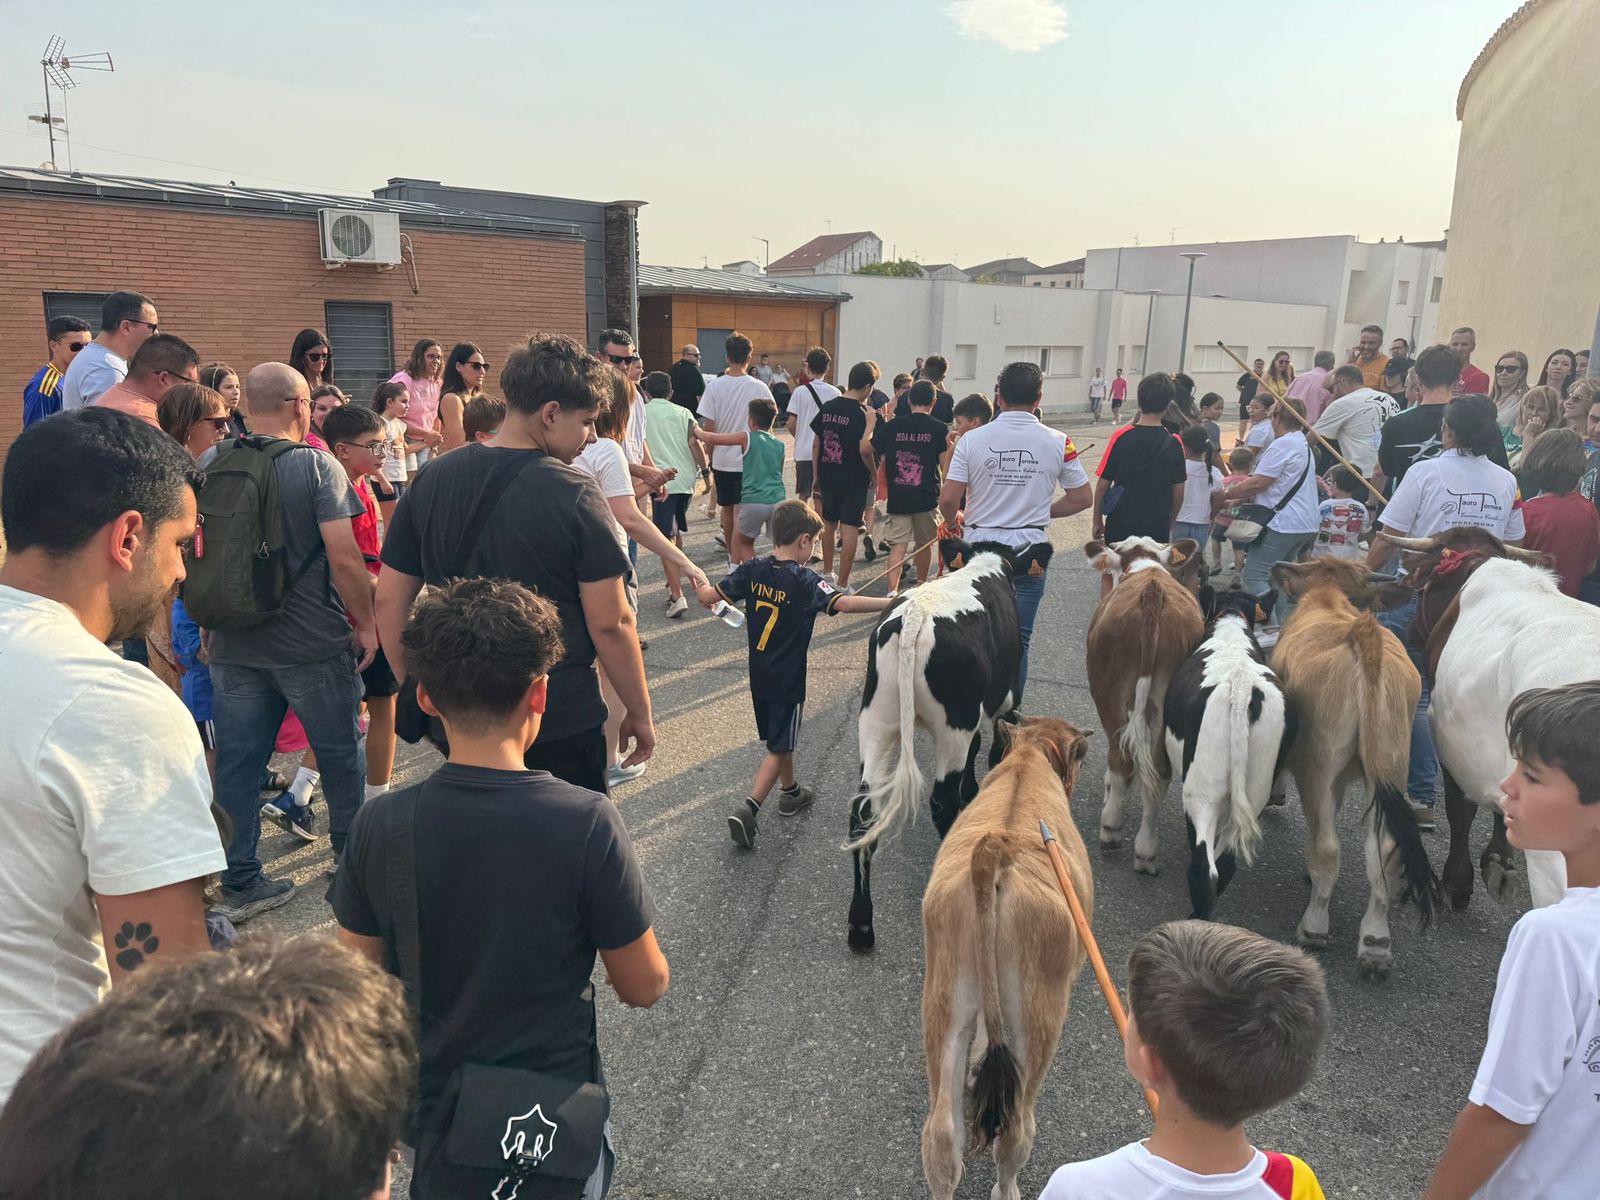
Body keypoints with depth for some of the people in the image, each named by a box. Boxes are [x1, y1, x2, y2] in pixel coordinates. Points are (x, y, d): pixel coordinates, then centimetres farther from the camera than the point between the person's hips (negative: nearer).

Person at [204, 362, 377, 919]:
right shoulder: (317, 465, -12)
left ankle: (238, 883, 18)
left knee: (235, 765, 11)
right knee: (339, 755, 14)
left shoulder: (208, 465, 3)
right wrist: (366, 622, -6)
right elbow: (344, 556, -18)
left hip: (232, 644, 4)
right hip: (313, 644, -4)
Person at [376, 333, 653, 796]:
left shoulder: (429, 482, -2)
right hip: (561, 721, -4)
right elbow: (610, 624, -15)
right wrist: (640, 713, -3)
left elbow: (390, 602, 3)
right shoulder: (574, 496, -17)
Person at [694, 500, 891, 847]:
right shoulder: (805, 581, -21)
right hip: (787, 681, -6)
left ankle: (790, 792, 41)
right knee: (779, 746, 4)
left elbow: (708, 596, -1)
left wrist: (698, 584, 21)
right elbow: (844, 603, -34)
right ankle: (748, 808, -6)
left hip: (758, 676, 6)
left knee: (778, 736, 24)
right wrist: (892, 603, -33)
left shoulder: (751, 570, -6)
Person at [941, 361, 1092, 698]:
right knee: (1018, 639, 10)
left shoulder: (972, 439, -8)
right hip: (1030, 551, 0)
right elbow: (1083, 498, 0)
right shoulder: (1058, 443, -6)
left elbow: (948, 500, -10)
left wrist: (953, 520, 12)